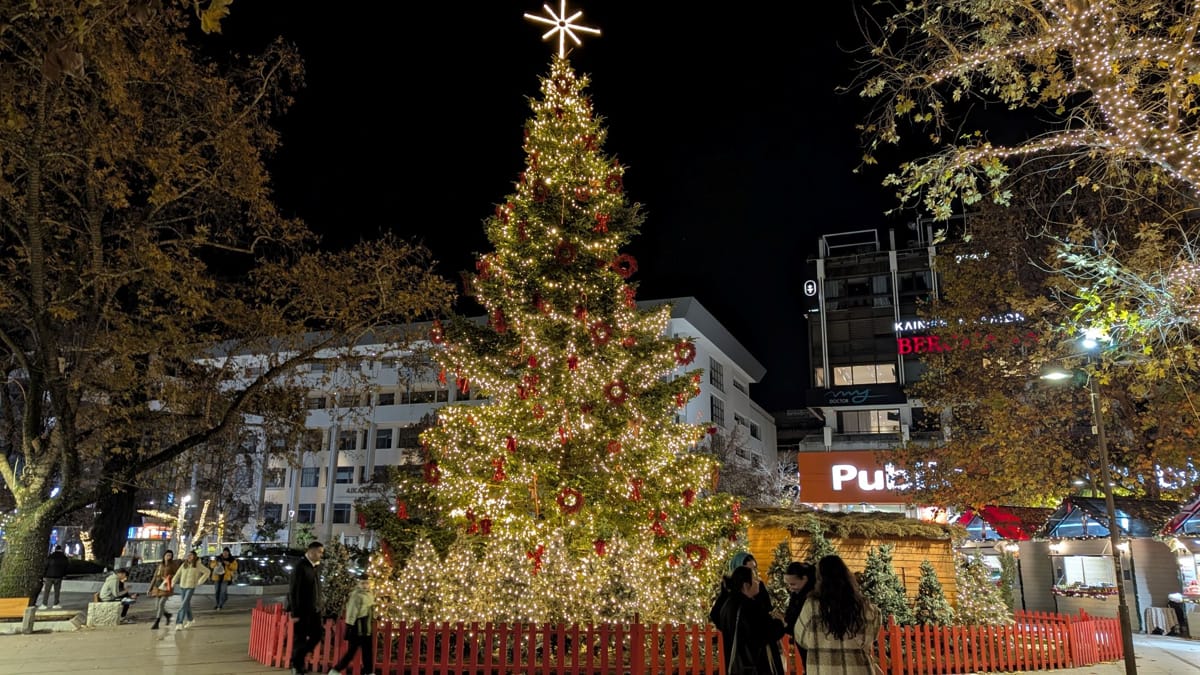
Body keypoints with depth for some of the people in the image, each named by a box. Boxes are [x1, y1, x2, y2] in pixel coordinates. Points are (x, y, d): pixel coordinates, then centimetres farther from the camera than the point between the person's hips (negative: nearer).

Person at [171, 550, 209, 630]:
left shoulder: (197, 565, -6)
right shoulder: (184, 565, 6)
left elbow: (207, 572, -3)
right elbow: (178, 574, 11)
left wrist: (199, 581, -6)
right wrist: (173, 582, 0)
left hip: (191, 587, -5)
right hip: (182, 587, 5)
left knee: (184, 605, -14)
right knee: (186, 604, 15)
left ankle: (179, 623, -14)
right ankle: (190, 619, 34)